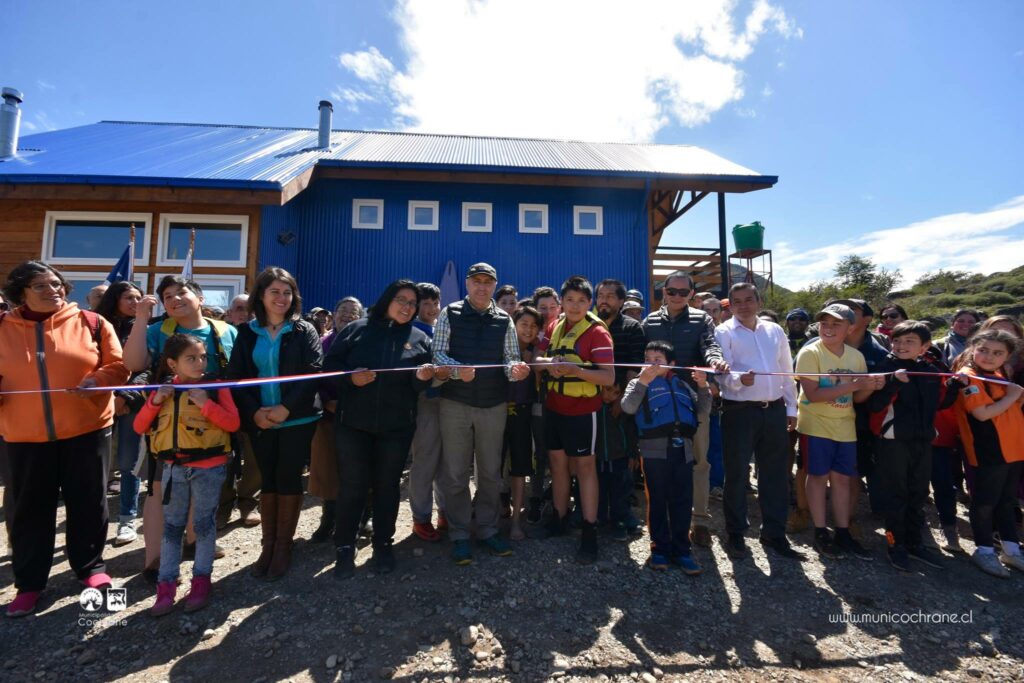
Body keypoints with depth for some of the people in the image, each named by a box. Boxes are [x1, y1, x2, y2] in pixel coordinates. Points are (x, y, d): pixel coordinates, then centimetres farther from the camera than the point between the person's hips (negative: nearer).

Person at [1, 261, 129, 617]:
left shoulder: (90, 323, -1)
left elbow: (118, 365, 0)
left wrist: (97, 380, -19)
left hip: (86, 429, -1)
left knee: (87, 502, 9)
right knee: (30, 508, 11)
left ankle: (90, 567, 27)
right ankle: (29, 582, 27)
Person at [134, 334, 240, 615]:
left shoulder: (215, 386, -6)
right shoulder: (164, 389, 4)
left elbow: (233, 423, -12)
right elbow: (139, 427, 4)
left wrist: (207, 404, -22)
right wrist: (155, 401, -10)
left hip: (209, 467, -3)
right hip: (174, 468, 3)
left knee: (204, 524, 8)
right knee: (171, 526, 11)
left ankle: (201, 580, 21)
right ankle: (166, 584, 21)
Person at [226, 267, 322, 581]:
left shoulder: (304, 331, -1)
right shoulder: (247, 333, 7)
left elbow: (313, 373, -9)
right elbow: (236, 376, 3)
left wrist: (287, 408, -17)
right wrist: (254, 412, -11)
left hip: (297, 419, -3)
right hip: (260, 420, 3)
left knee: (288, 479, 3)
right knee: (268, 480, 10)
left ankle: (283, 546, 16)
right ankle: (268, 544, 22)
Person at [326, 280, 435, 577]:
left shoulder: (420, 338, 7)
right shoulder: (358, 329, 2)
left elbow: (420, 386, 7)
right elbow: (331, 364, 1)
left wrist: (422, 377, -16)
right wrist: (350, 378, -17)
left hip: (396, 426, 2)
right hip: (354, 422, -1)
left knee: (387, 484, 11)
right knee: (352, 483, 3)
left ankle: (383, 544, 25)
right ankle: (344, 547, 17)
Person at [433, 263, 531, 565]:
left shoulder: (504, 320, 7)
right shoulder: (449, 314, 0)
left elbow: (511, 358, 5)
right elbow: (437, 352, -5)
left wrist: (514, 369, -19)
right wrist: (456, 370, -25)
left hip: (494, 405, 2)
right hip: (455, 403, -2)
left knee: (490, 472, 12)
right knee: (456, 473, 6)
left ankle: (488, 530, 28)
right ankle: (460, 536, 21)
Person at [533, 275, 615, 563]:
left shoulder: (597, 332, -10)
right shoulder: (555, 328, 8)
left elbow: (609, 377, -17)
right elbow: (538, 358, 7)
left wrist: (575, 369, -30)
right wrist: (548, 363, -16)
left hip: (581, 410, -6)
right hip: (553, 407, 6)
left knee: (584, 465, 1)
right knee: (557, 462, 14)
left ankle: (590, 532, 10)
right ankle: (559, 520, 30)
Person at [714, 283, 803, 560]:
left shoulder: (775, 330, 13)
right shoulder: (724, 332, -3)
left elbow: (786, 371, 16)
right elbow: (721, 372, -14)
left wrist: (791, 408, 13)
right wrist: (739, 379, -35)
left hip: (774, 411, 5)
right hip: (739, 412, -5)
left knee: (776, 475, 12)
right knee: (737, 474, 4)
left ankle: (774, 534, 27)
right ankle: (736, 534, 19)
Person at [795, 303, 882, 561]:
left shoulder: (856, 356, 3)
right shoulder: (810, 352, -13)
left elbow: (858, 398, 8)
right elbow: (812, 394, -21)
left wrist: (871, 387, -13)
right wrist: (851, 385, -25)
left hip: (845, 426, 5)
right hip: (816, 424, -5)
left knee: (842, 479, 10)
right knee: (819, 477, 3)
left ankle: (843, 533, 21)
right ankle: (820, 533, 14)